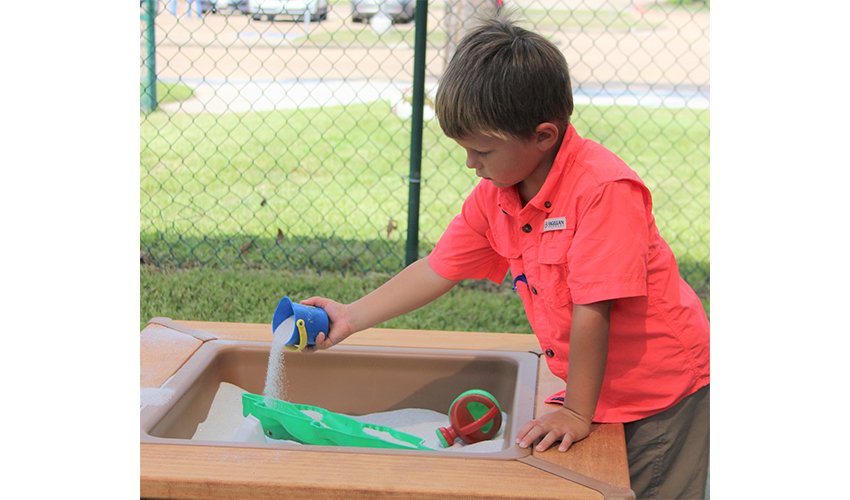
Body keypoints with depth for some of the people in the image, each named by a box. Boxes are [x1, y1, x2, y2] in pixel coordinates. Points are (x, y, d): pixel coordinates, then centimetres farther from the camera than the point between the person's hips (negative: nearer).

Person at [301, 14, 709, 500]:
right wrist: (351, 317, 1)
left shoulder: (605, 189, -28)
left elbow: (592, 309, -26)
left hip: (667, 392, -6)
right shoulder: (493, 197, -3)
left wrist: (577, 413, -21)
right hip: (596, 389, 7)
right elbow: (438, 270, 5)